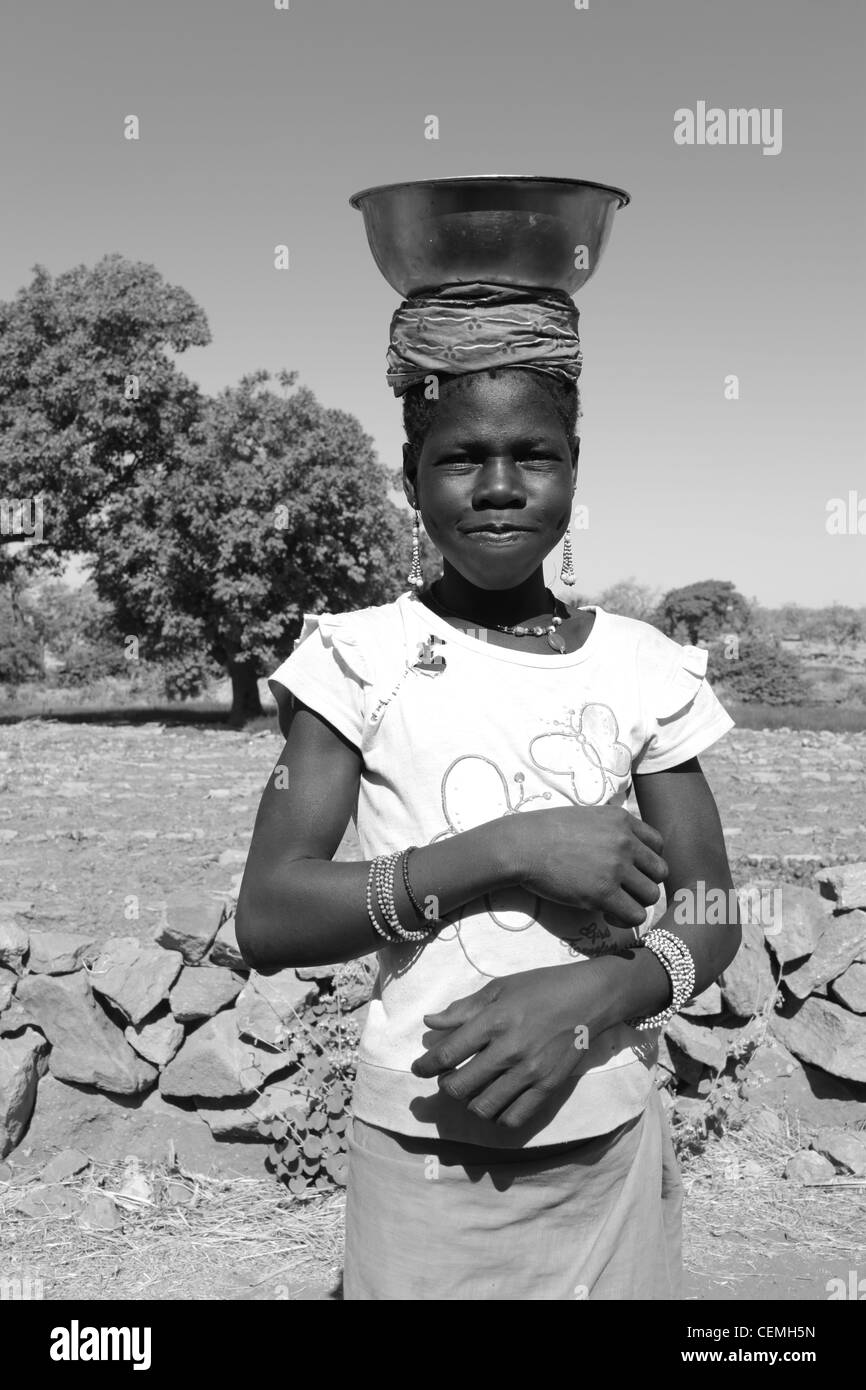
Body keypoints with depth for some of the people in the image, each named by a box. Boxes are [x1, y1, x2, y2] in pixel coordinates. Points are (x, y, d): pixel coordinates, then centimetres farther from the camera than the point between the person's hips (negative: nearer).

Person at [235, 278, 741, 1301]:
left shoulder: (642, 667, -2)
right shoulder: (359, 658, -8)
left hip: (613, 1146, 3)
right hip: (426, 1151, -2)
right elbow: (267, 922, -14)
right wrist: (510, 850, -23)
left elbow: (710, 917, 2)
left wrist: (593, 996, -19)